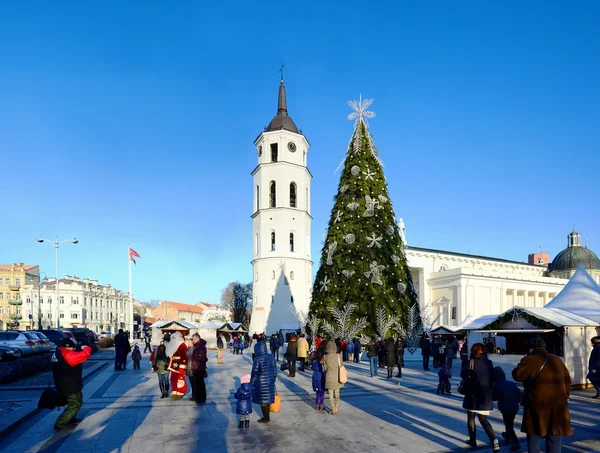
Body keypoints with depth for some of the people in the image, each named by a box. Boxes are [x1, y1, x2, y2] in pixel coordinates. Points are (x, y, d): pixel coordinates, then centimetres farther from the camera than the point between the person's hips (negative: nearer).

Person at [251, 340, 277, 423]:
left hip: (261, 383, -6)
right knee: (268, 399, 18)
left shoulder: (258, 359, -19)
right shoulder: (271, 357, -1)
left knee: (263, 401, 7)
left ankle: (265, 418, 17)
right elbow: (275, 370, 6)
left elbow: (255, 372, -14)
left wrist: (252, 383, -2)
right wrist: (273, 380, 17)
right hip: (270, 382, 6)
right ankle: (267, 416, 29)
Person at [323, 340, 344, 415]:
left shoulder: (325, 357, -12)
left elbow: (325, 368, -4)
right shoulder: (339, 356, -11)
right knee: (337, 393, 19)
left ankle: (333, 410, 13)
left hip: (329, 378, -2)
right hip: (337, 377, 2)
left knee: (331, 394, 11)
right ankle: (336, 408, 25)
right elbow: (341, 366, -3)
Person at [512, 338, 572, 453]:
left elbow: (518, 376, -12)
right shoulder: (557, 360, 12)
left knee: (533, 440, 9)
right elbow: (567, 380, 16)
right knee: (554, 441, 10)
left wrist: (521, 365, 8)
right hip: (557, 406, 4)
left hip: (537, 406, -4)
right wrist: (564, 396, 26)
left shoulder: (529, 360, -6)